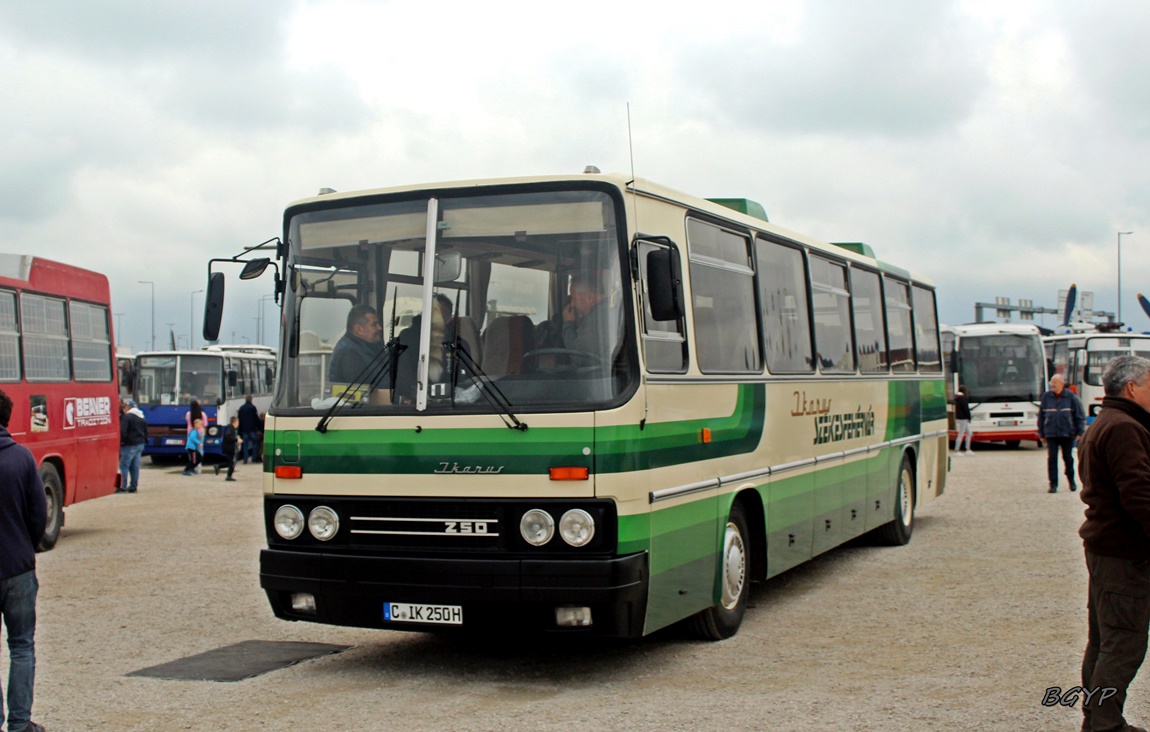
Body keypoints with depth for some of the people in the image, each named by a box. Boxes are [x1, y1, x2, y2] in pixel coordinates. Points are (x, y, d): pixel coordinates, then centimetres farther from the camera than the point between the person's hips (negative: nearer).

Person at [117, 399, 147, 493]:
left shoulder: (127, 417, -12)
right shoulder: (142, 418, 15)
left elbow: (122, 432, -18)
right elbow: (146, 432, 18)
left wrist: (121, 442, -9)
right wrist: (144, 441, 21)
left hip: (129, 445, -8)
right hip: (140, 444, 8)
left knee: (124, 465, -5)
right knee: (135, 466, 11)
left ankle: (123, 487, -8)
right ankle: (134, 486, 12)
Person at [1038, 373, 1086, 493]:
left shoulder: (1070, 396, -2)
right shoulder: (1046, 397, 3)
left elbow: (1080, 415, 2)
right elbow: (1041, 415, 8)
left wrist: (1080, 432, -3)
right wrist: (1041, 433, 7)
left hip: (1067, 433, -1)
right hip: (1051, 434, 1)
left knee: (1068, 458, 9)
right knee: (1052, 459, -2)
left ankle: (1071, 480, 29)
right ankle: (1053, 484, 3)